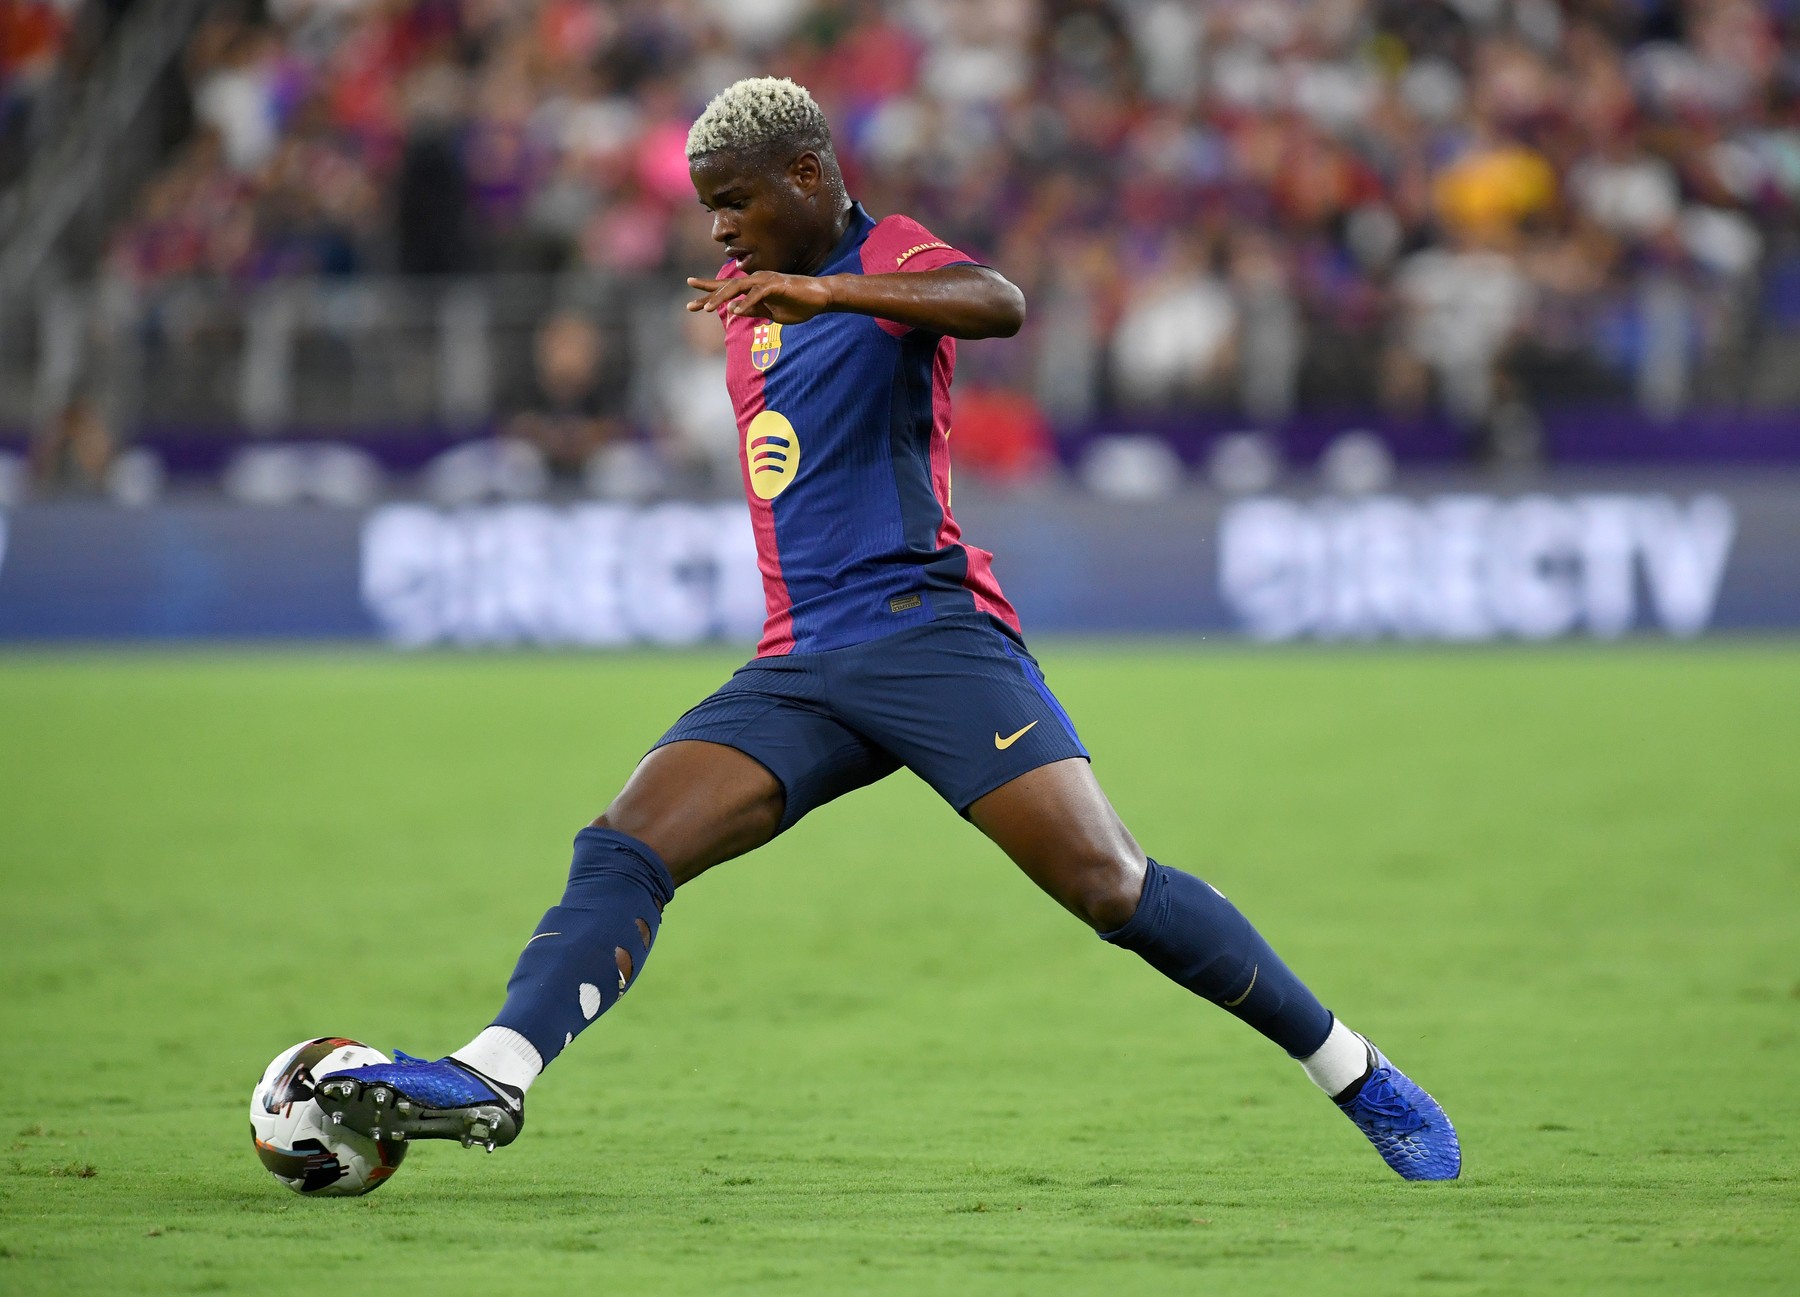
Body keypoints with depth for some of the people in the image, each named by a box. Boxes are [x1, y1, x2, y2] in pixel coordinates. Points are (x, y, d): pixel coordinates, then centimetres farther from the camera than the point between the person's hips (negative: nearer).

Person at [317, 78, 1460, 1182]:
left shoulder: (890, 259, -3)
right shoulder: (750, 297, 21)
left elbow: (1000, 305, -27)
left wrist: (825, 292, -39)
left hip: (930, 634, -7)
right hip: (798, 667, 7)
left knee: (1110, 886, -15)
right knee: (621, 853, -14)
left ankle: (1355, 1073, -2)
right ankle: (494, 1076, -29)